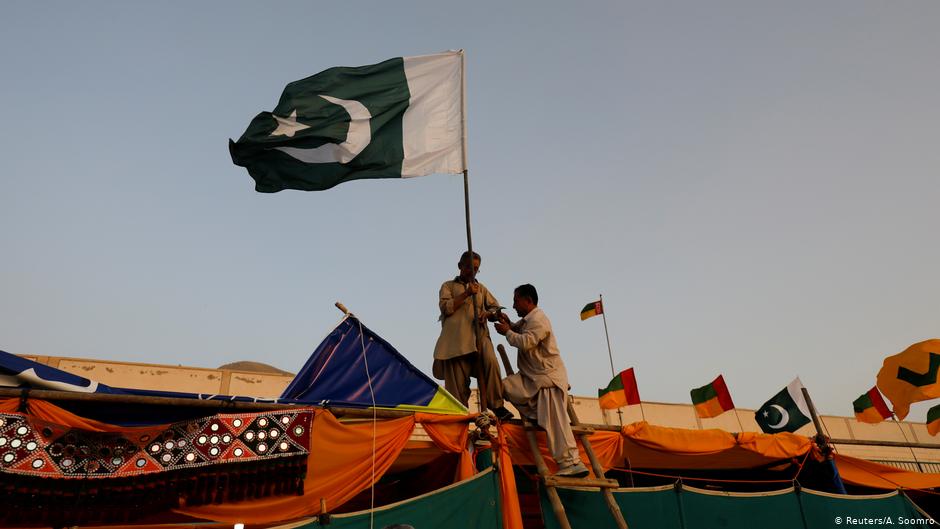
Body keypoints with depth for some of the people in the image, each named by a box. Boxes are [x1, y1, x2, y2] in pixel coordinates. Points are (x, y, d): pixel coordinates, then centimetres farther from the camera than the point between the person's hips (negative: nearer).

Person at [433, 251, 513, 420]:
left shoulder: (481, 288, 27)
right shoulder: (448, 286, 17)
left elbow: (497, 308, 23)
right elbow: (445, 307, 1)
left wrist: (487, 313, 0)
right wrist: (466, 294, -7)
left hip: (479, 335, 2)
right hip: (456, 337, -2)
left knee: (490, 362, -22)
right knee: (457, 377, -8)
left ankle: (497, 406, -20)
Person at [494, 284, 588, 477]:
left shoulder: (538, 320, -16)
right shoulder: (526, 319, 15)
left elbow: (525, 342, -27)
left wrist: (507, 332, -13)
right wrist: (508, 323, 4)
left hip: (548, 376, -10)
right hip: (533, 376, 10)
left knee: (556, 421, -12)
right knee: (506, 386, -2)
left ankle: (572, 463, -9)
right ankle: (538, 414, 2)